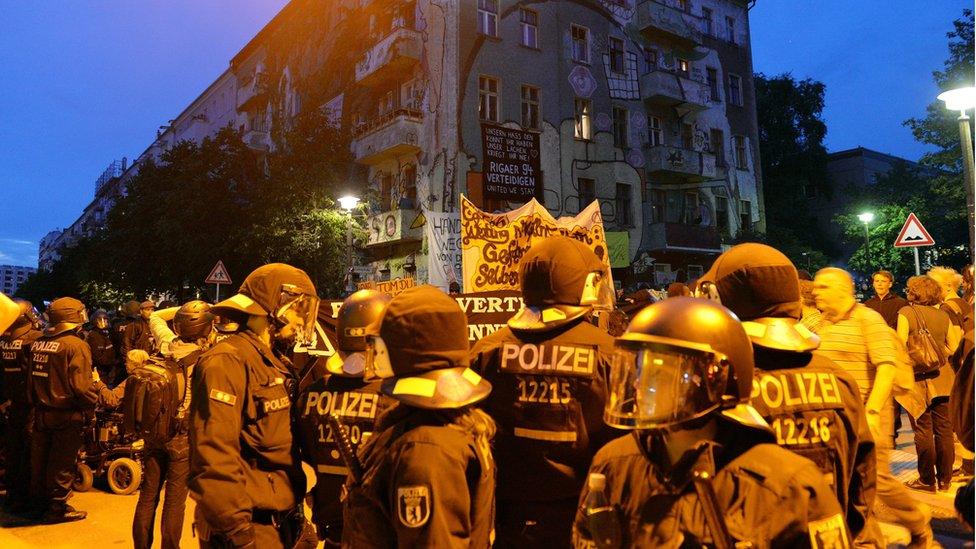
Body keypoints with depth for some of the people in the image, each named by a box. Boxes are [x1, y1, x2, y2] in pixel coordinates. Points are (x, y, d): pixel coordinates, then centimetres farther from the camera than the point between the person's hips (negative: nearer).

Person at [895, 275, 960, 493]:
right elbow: (954, 348, 6)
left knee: (923, 430, 2)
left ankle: (927, 480, 8)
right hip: (943, 378, 4)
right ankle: (945, 479, 18)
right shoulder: (943, 316, 6)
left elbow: (901, 346, -16)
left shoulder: (906, 313, -7)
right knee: (944, 429, 10)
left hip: (918, 379, -4)